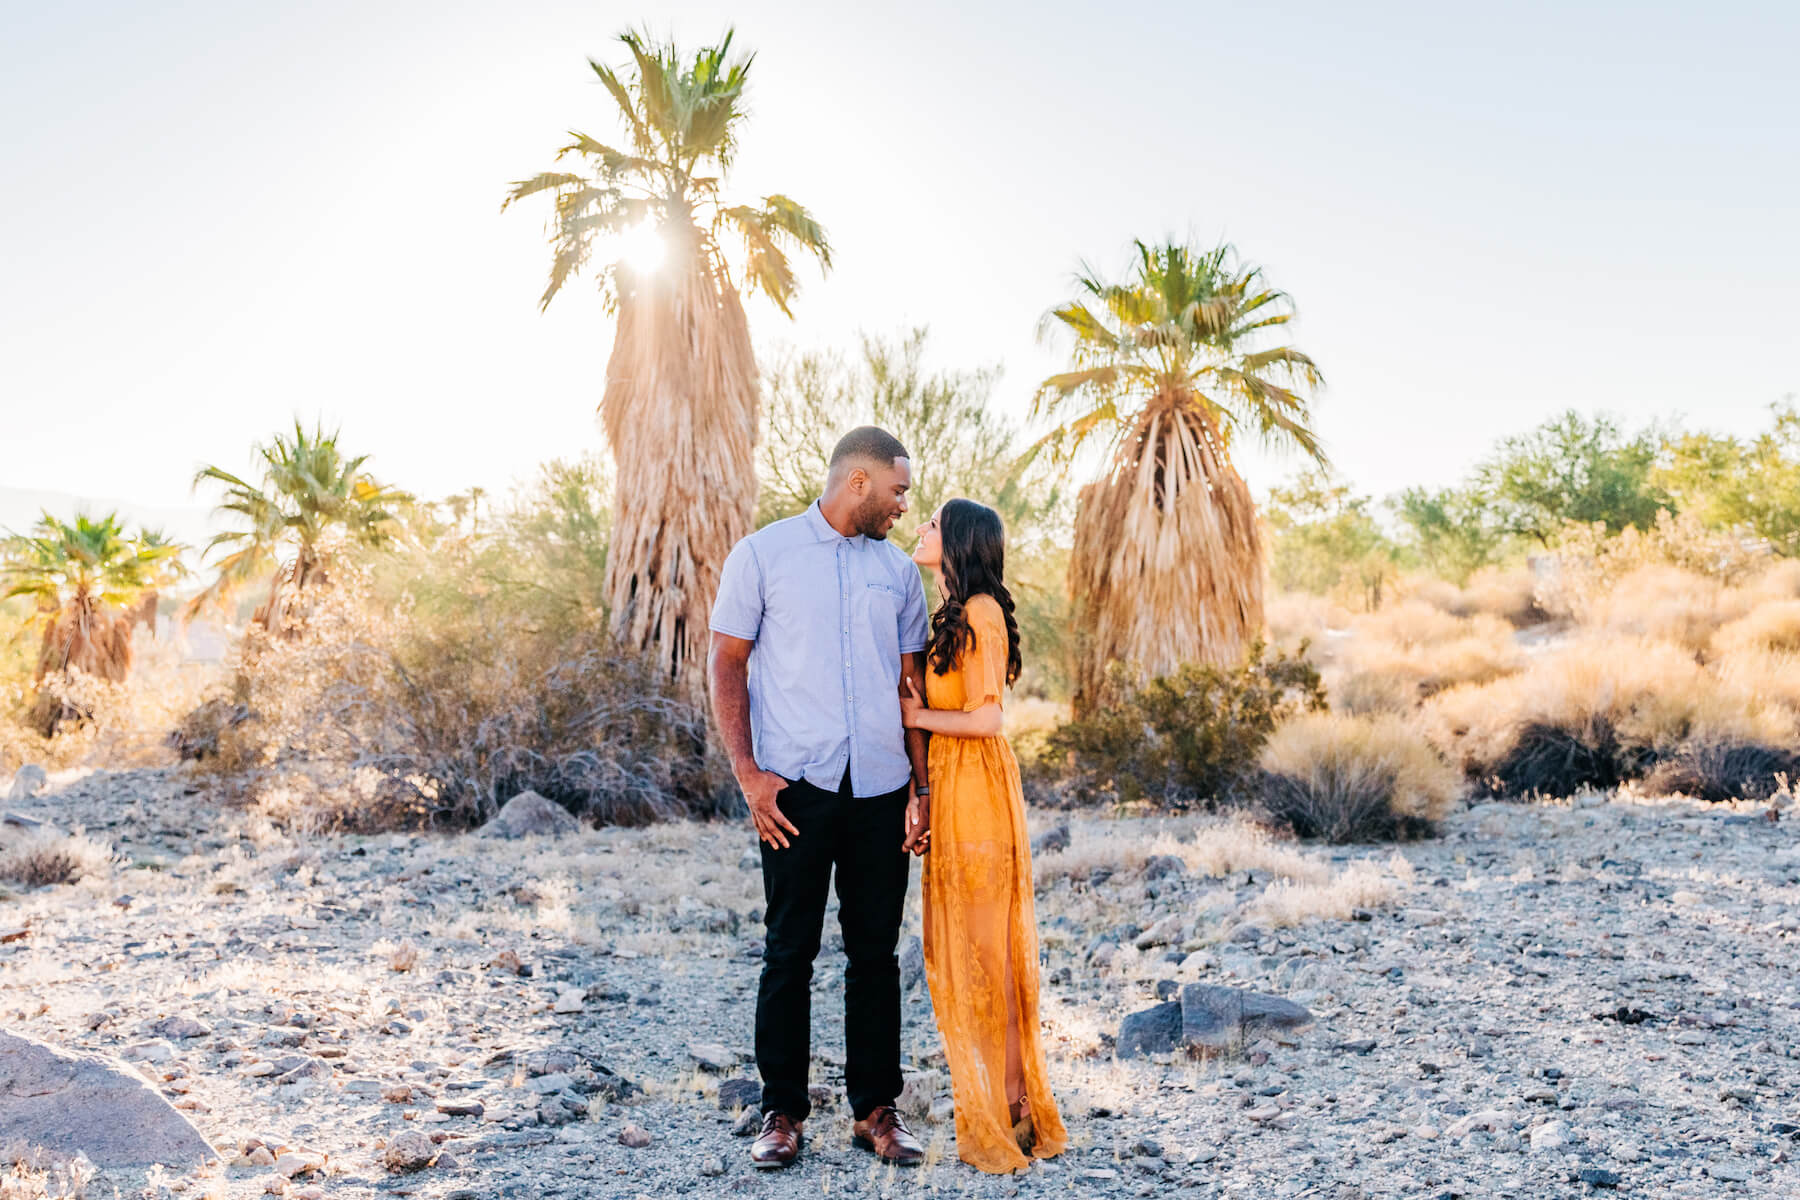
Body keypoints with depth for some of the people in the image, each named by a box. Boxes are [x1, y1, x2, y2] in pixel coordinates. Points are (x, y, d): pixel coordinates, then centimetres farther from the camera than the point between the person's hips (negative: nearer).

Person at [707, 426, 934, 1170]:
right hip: (796, 786, -3)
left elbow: (909, 682, 14)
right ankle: (783, 1114, 15)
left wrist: (923, 783, 7)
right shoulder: (762, 555, 2)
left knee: (876, 952, 8)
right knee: (789, 952, 3)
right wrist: (747, 772, -9)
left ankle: (875, 1110, 19)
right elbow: (726, 666, 0)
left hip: (880, 787, 4)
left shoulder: (899, 570, 13)